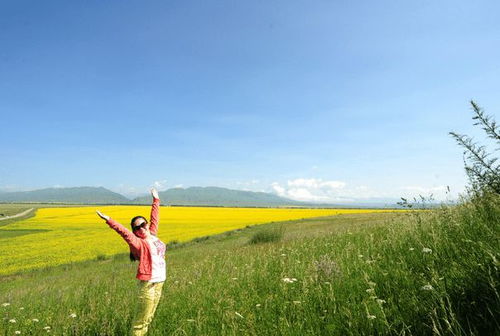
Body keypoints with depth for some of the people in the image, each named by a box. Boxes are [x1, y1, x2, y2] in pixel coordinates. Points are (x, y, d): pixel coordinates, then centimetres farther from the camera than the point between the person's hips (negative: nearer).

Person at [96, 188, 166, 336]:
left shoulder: (153, 235, 9)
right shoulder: (138, 242, -8)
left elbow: (154, 218, 19)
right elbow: (123, 232, -22)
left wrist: (156, 200, 27)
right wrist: (109, 220, -34)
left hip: (159, 283, 6)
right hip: (148, 283, -6)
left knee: (149, 318, 14)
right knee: (142, 319, -1)